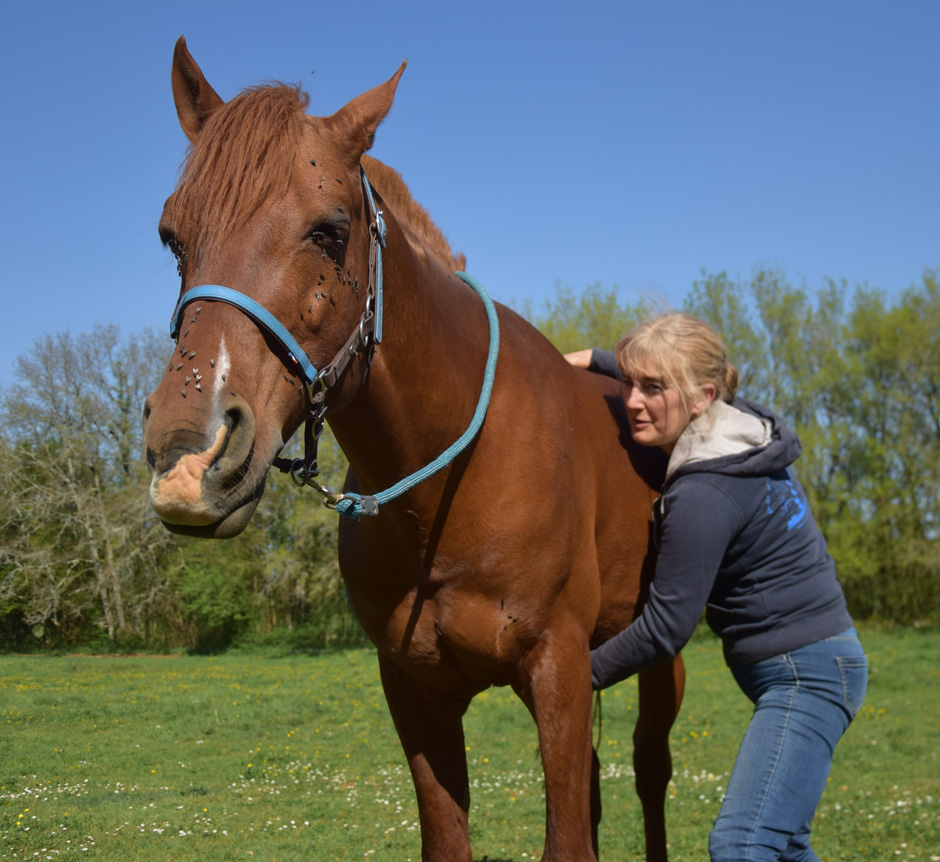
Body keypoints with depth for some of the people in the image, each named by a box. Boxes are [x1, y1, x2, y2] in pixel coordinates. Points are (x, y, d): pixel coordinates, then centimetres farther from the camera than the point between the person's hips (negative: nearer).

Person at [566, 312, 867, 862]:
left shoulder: (703, 496, -24)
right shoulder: (745, 423, 3)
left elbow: (666, 627, -19)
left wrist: (585, 674, -8)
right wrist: (594, 360, 19)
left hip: (805, 676, -11)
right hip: (808, 667, 11)